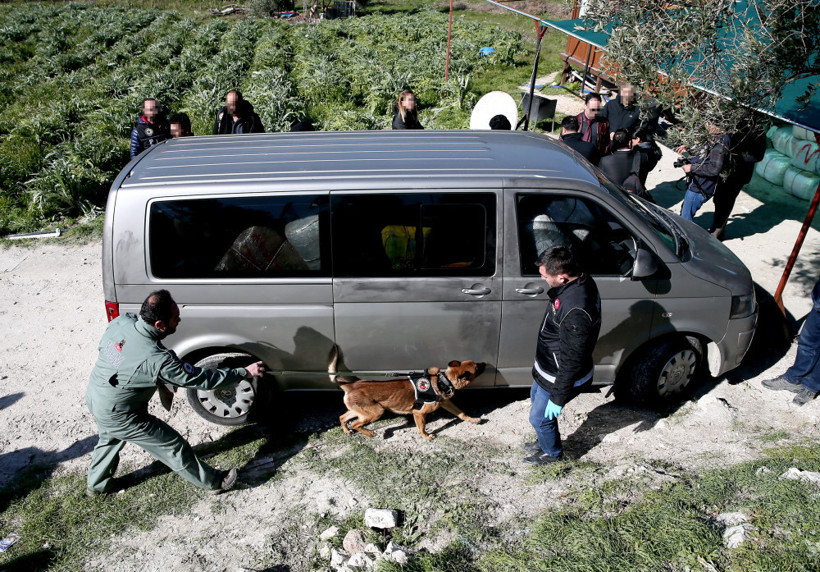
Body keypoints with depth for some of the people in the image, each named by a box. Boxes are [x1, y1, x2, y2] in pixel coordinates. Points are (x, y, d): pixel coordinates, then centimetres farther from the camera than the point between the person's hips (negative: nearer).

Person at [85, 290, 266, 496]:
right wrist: (245, 372, -19)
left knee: (110, 439, 35)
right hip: (117, 416, -7)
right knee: (173, 446, 7)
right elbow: (201, 379, -27)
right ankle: (214, 481, 24)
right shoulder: (158, 360, -36)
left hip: (94, 396, 7)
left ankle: (96, 484, 58)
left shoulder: (120, 322, -17)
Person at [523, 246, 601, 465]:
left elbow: (571, 361, -31)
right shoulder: (581, 281, -9)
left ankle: (552, 452, 43)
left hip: (560, 378, -9)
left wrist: (558, 397, -21)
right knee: (536, 396, 30)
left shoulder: (576, 311, -40)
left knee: (539, 417, 14)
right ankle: (545, 441, 54)